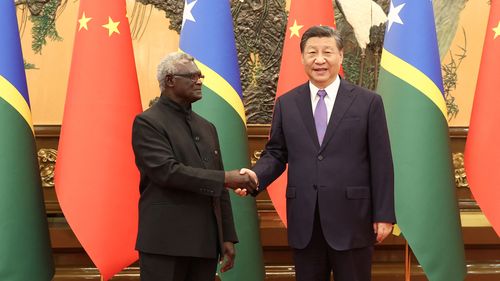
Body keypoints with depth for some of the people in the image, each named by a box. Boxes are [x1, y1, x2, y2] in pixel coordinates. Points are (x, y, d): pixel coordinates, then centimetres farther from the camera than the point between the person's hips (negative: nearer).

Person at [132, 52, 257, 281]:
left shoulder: (207, 128, 18)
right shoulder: (147, 123, -3)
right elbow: (167, 171, -17)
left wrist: (228, 237, 12)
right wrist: (224, 178, -16)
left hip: (206, 243, 6)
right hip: (165, 242, -6)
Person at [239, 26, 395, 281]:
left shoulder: (368, 102, 1)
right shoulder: (286, 104, 9)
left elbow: (381, 162, -1)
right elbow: (275, 153, 11)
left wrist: (384, 214, -4)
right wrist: (257, 175, -11)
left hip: (351, 220, -2)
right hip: (304, 222, 3)